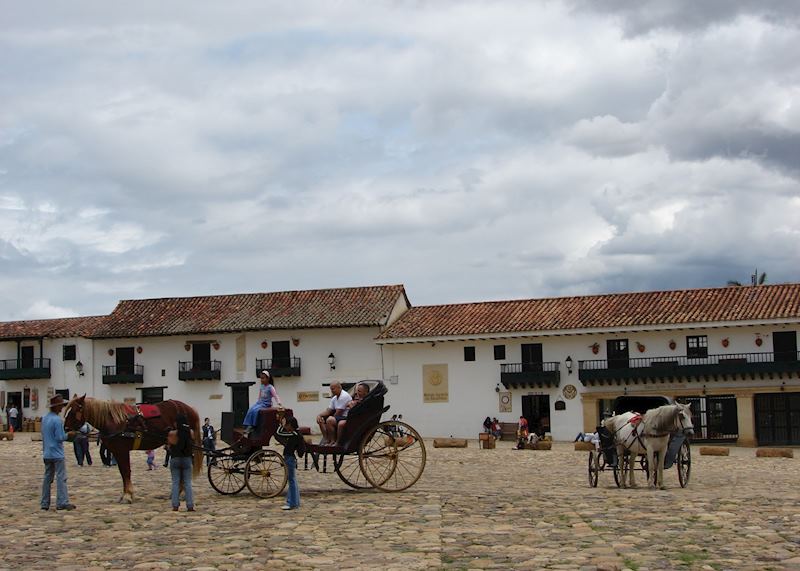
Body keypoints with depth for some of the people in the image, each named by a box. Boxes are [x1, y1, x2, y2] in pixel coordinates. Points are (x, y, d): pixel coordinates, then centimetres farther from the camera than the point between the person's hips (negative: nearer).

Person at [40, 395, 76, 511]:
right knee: (61, 477, -4)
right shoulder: (57, 420, -17)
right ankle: (62, 502, -6)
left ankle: (45, 503, 15)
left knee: (47, 477, 12)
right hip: (57, 454, -8)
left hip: (47, 454, 8)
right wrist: (68, 435, -1)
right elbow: (60, 438, -19)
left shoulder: (45, 418, 9)